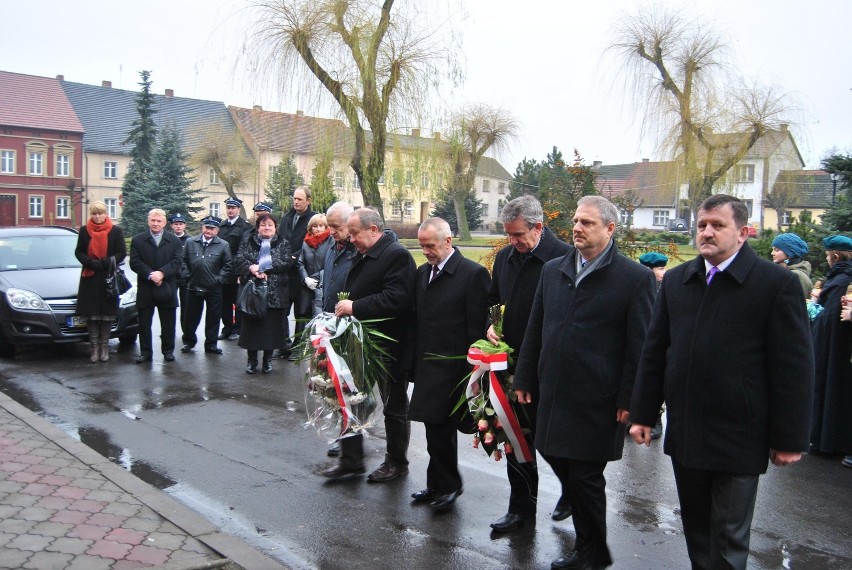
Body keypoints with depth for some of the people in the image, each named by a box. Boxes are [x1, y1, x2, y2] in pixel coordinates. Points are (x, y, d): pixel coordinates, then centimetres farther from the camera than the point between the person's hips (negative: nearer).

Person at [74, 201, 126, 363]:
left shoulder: (116, 231, 1)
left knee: (107, 314, 1)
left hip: (109, 278, -1)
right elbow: (78, 252, 7)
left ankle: (104, 346, 9)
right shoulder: (84, 231, 7)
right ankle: (94, 347, 7)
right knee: (91, 315, 1)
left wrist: (105, 262, -14)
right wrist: (90, 263, -12)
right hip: (90, 278, 1)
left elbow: (122, 253, 0)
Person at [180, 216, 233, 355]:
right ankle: (189, 341, 28)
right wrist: (187, 276, 1)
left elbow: (228, 265, -1)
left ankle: (211, 344, 18)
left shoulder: (223, 245, -2)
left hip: (214, 289, -1)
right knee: (191, 316, 12)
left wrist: (219, 279, -7)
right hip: (194, 287, 2)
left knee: (213, 317, 6)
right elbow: (184, 261, 9)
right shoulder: (190, 243, 4)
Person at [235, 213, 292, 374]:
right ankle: (251, 359, 14)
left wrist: (262, 268, -15)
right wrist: (251, 269, -23)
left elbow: (286, 263, -8)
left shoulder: (283, 244, 7)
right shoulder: (248, 243, 11)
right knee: (251, 325, 2)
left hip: (274, 293, -1)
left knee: (271, 326, 2)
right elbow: (240, 260, -3)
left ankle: (268, 359, 16)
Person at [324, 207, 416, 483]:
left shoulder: (397, 255, -17)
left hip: (389, 346, -9)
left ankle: (397, 462, 26)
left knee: (394, 406, 9)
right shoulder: (362, 256, 11)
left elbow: (396, 299, -28)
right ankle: (351, 459, 26)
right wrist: (344, 308, 3)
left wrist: (355, 307, -26)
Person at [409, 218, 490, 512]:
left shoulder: (473, 273, -11)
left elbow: (477, 326, -12)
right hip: (426, 365, 7)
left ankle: (446, 485, 15)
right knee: (437, 427, 14)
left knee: (439, 426, -5)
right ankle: (438, 484, 27)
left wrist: (473, 371, -12)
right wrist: (415, 361, 10)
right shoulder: (422, 272, 12)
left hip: (452, 367, -7)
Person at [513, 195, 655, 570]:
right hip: (554, 395, 5)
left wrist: (628, 399, -10)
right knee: (565, 469, 13)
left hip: (598, 401, -5)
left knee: (584, 477, 2)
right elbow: (534, 330, 12)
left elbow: (639, 346, -7)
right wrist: (525, 379, 11)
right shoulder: (553, 270, 9)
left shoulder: (635, 278, -7)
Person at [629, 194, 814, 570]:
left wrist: (789, 439, -8)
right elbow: (654, 352, 8)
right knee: (695, 529, 17)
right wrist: (643, 414, 7)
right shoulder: (676, 280, 6)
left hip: (738, 437, -4)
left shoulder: (778, 283, -8)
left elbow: (794, 367, -8)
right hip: (684, 434, 4)